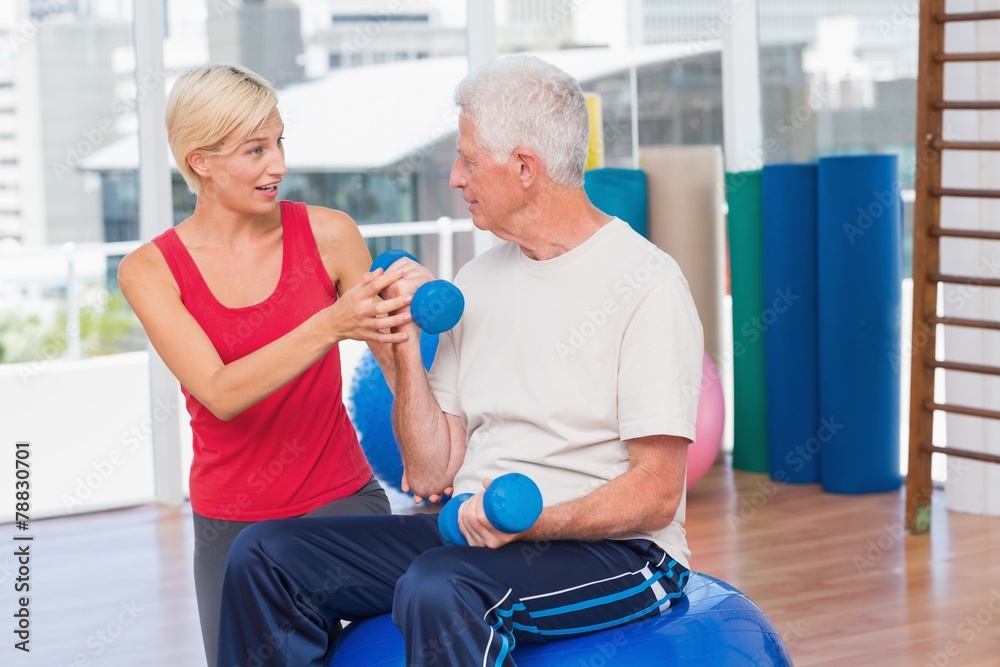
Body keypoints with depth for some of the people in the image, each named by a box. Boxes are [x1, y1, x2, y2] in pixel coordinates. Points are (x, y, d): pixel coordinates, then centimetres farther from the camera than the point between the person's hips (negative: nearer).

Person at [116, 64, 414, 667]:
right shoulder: (150, 270, -6)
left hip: (340, 501, -1)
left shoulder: (329, 234, -5)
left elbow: (395, 353, 3)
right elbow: (220, 393, -20)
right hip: (229, 521, 1)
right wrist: (331, 326, -33)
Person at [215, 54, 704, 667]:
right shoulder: (478, 283, 12)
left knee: (436, 587, -37)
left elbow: (655, 493, -14)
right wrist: (406, 345, -3)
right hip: (471, 530, 7)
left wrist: (530, 522, -29)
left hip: (614, 549, -7)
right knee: (265, 553, -9)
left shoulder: (646, 285, -9)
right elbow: (430, 472, 9)